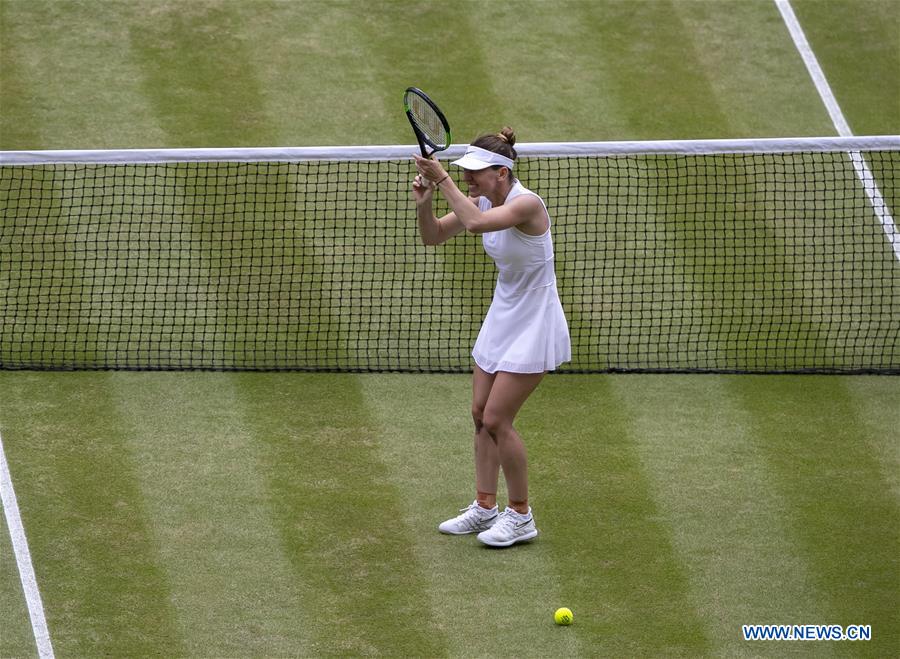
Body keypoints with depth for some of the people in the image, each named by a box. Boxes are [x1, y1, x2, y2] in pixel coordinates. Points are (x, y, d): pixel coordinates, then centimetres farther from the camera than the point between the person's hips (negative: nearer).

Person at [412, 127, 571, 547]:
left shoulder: (526, 204, -25)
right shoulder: (483, 201, -1)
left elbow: (475, 224, -42)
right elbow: (433, 237, 5)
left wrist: (443, 180, -34)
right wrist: (425, 203, -15)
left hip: (533, 326, -8)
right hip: (502, 319, 9)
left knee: (497, 420, -7)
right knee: (481, 415, 10)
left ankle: (521, 517, 6)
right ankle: (485, 508, 21)